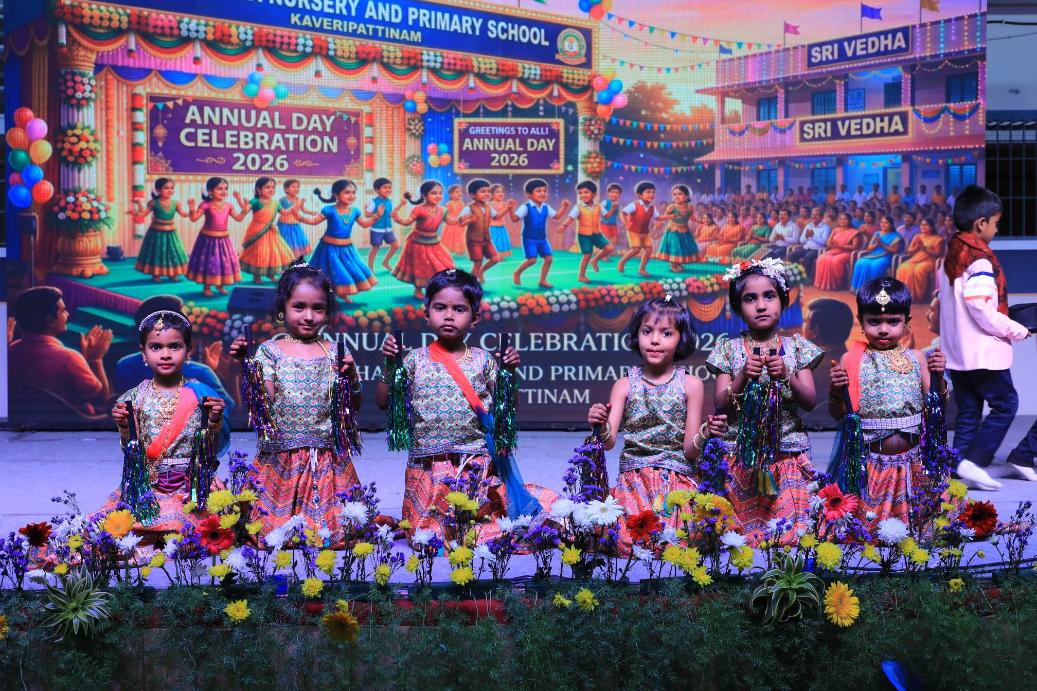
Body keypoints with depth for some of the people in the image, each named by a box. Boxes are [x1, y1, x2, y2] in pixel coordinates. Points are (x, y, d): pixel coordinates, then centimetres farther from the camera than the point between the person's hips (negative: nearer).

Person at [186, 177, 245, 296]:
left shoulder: (228, 206, 1)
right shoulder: (206, 205, -13)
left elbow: (238, 218, 5)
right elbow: (194, 218, -18)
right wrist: (192, 210, -36)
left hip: (223, 239, 5)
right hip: (208, 238, -5)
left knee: (224, 262, 11)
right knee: (208, 262, 2)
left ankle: (220, 285, 28)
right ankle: (206, 287, 15)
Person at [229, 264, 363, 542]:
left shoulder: (334, 353, 4)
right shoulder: (269, 351, 1)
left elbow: (353, 406, 5)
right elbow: (262, 403, -7)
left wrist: (351, 378, -12)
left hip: (327, 460, 1)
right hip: (280, 459, -1)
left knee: (329, 529, 2)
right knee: (276, 530, -1)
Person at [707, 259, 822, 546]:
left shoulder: (796, 347, 6)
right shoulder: (729, 349, 4)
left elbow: (810, 401, 1)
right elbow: (721, 406, 0)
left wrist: (786, 376, -15)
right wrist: (742, 377, -16)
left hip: (787, 454, 1)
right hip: (741, 455, 0)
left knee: (789, 527, -7)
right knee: (742, 529, -5)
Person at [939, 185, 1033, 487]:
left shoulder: (951, 256, 12)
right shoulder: (980, 260, -16)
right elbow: (982, 311, -23)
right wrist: (1018, 331, -11)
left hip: (956, 351, 9)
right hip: (983, 351, -9)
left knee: (968, 411, 12)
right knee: (1005, 404, 0)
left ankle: (960, 465, 11)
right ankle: (973, 462, -7)